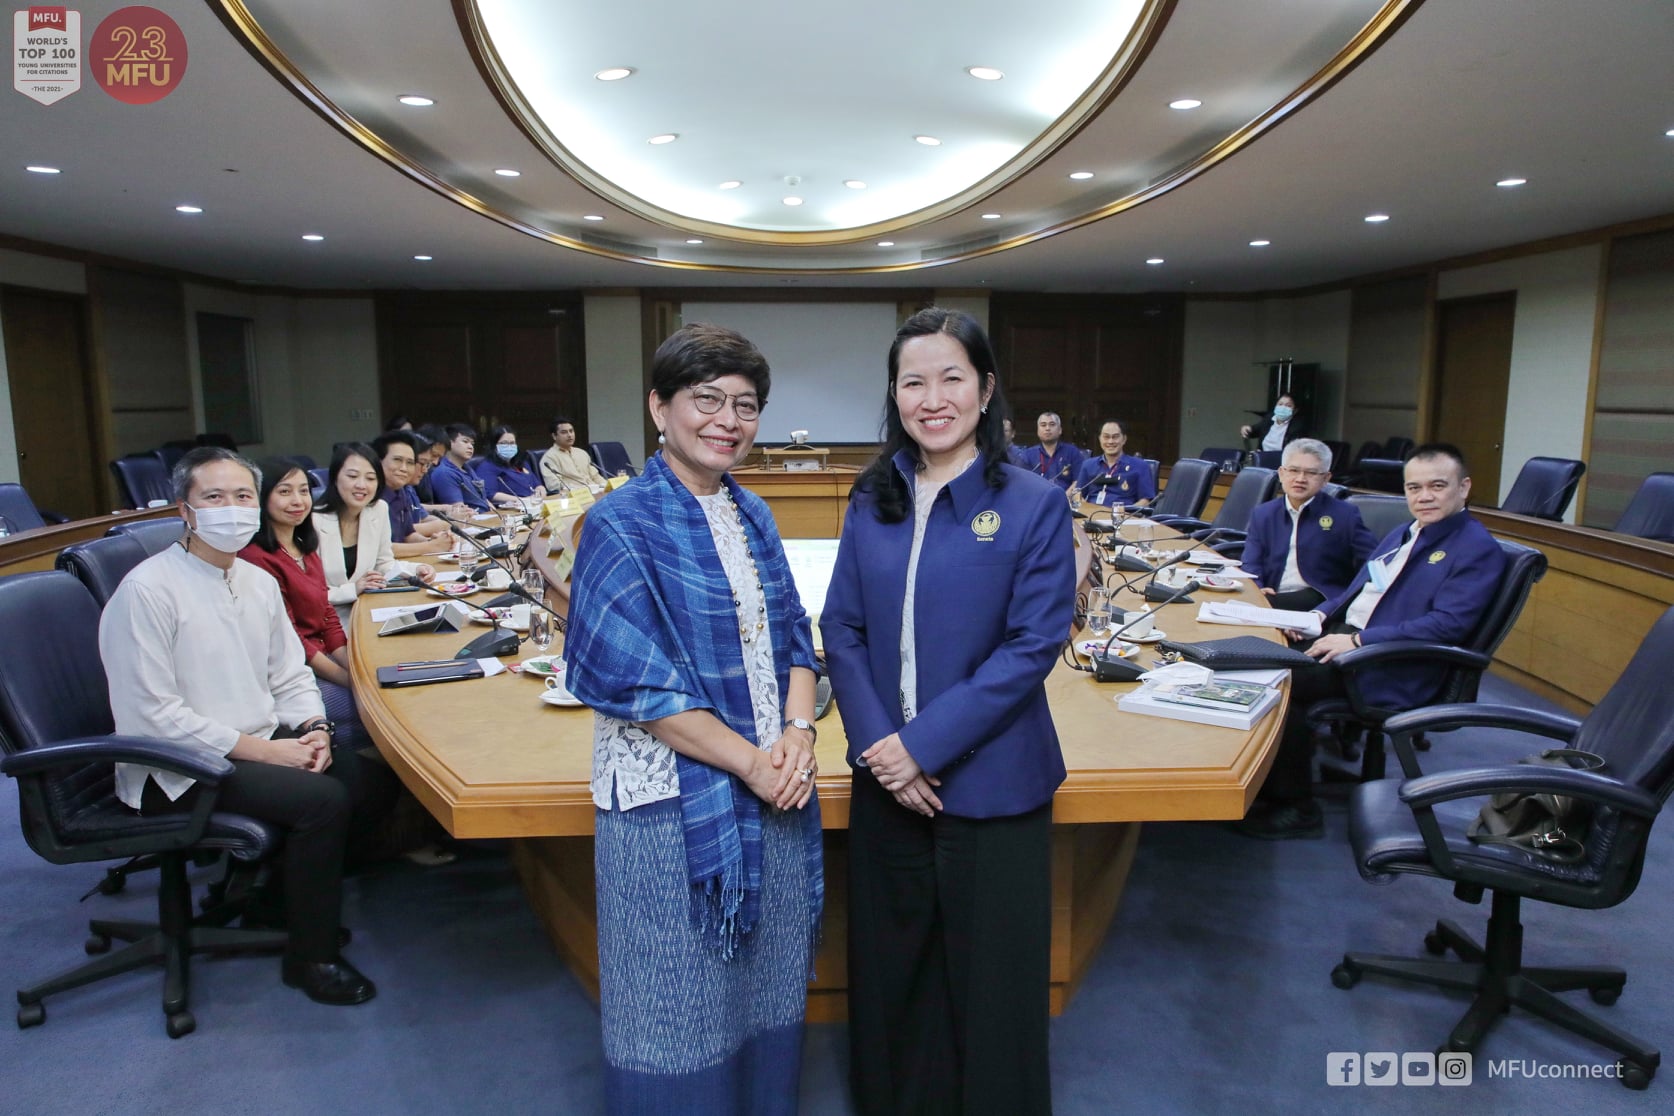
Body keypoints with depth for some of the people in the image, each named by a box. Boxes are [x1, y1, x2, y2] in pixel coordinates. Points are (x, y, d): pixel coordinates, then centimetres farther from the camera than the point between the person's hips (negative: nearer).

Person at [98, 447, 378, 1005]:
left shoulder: (260, 582, 8)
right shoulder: (147, 590, -16)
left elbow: (291, 675, 13)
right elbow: (152, 715, -20)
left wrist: (314, 728, -8)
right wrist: (263, 750, -21)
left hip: (260, 742, 8)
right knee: (323, 798, -24)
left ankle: (280, 899, 14)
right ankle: (310, 957, -3)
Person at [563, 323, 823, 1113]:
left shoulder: (751, 515, 8)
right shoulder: (622, 527, -11)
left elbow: (792, 637, 10)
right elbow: (636, 682, -15)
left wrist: (797, 735, -8)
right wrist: (750, 761, -15)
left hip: (774, 788, 6)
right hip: (675, 799, -6)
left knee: (768, 984, 18)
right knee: (681, 1001, 9)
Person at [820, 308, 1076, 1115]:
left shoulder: (1033, 505, -9)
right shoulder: (873, 500, 3)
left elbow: (1033, 645, -14)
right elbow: (841, 628, 2)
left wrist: (924, 745, -18)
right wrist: (878, 740, -12)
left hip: (988, 782, -4)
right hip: (885, 775, 4)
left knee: (989, 976, 11)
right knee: (890, 965, 18)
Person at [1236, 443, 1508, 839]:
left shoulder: (1478, 550, -7)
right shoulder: (1403, 534, 20)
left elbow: (1448, 624, -18)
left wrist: (1359, 641, -22)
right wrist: (1321, 614, 5)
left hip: (1393, 671, -8)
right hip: (1345, 633, 8)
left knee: (1284, 680, -25)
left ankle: (1298, 809, -10)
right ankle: (1261, 783, -5)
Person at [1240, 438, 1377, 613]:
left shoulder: (1345, 515, 6)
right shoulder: (1262, 514, 15)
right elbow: (1250, 564, 8)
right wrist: (1256, 589, -13)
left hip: (1322, 601, -4)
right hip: (1272, 596, 4)